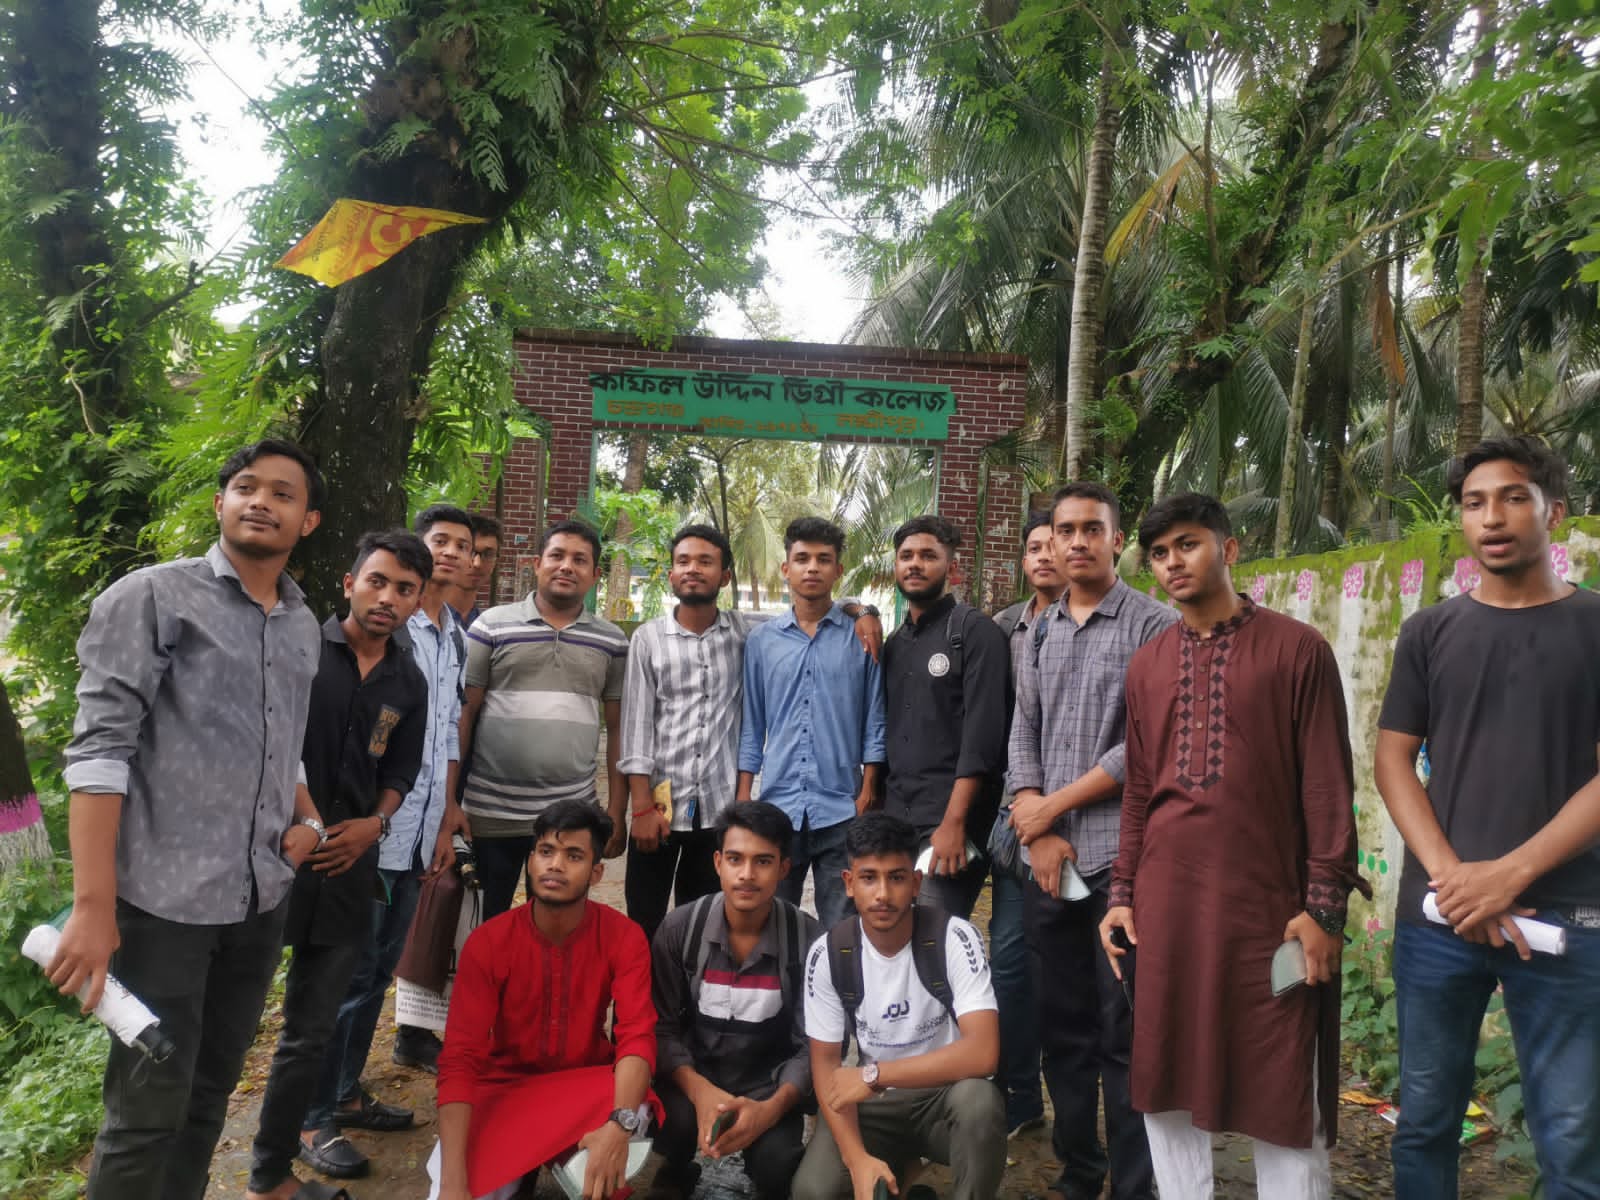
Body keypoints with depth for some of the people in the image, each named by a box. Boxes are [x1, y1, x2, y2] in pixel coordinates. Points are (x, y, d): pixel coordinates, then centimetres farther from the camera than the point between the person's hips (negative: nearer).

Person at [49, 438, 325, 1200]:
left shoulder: (303, 625, 11)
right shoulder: (151, 598, -6)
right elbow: (99, 749, -13)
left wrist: (306, 820, 4)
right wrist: (93, 905, -19)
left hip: (261, 901, 6)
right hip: (163, 900, -5)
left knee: (212, 1090, 17)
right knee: (147, 1109, 2)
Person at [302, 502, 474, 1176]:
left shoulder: (458, 640, 12)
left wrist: (447, 823, 15)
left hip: (420, 834, 7)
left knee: (379, 970, 16)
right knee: (348, 973, 1)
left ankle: (346, 1093, 29)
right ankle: (314, 1119, 14)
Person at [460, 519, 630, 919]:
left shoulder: (611, 641, 6)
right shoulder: (492, 625, 0)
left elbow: (619, 729, 8)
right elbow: (463, 713, 0)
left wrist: (617, 812, 3)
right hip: (492, 812, -1)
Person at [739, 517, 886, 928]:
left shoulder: (861, 636, 2)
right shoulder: (761, 641, 8)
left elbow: (875, 723, 3)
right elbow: (751, 727, 10)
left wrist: (867, 795, -3)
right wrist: (743, 800, 5)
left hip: (841, 812, -2)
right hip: (777, 807, 2)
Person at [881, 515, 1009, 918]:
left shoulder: (974, 630, -4)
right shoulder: (894, 644, 17)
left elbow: (983, 733, -13)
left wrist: (954, 822, -19)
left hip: (950, 823, -6)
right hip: (895, 819, 6)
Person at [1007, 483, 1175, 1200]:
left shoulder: (1154, 626, -4)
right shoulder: (1037, 634, 13)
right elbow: (1022, 734, 9)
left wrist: (1052, 807, -8)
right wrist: (1037, 832, -4)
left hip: (1121, 858, -5)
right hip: (1047, 860, 5)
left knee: (1123, 1034, 2)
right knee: (1061, 1025, 14)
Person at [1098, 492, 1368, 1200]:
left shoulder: (1297, 649, -3)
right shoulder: (1146, 667, 9)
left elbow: (1327, 786, -5)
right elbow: (1138, 791, 11)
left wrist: (1324, 906, -9)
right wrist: (1123, 894, 6)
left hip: (1267, 902, -4)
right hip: (1165, 902, 4)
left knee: (1282, 1090, 6)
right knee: (1164, 1080, 12)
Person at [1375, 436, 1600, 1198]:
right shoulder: (1429, 634, 9)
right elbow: (1392, 760, 5)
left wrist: (1511, 873, -12)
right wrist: (1450, 875, -9)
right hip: (1436, 913, 2)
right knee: (1425, 1121, 10)